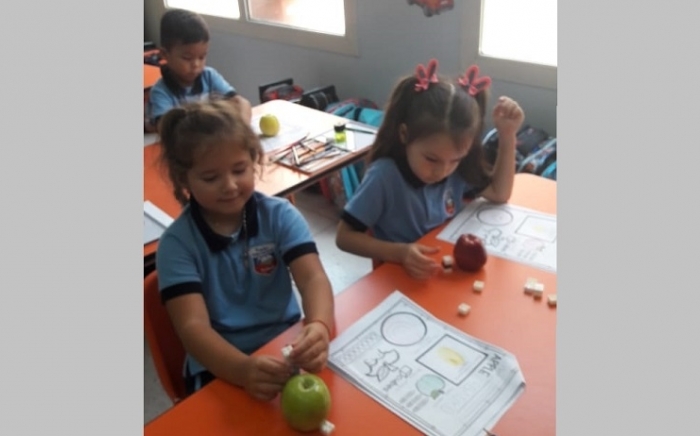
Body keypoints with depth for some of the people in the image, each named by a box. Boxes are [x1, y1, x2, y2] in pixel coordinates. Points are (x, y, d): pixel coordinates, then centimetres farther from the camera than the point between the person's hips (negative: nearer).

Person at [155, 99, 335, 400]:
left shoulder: (280, 215, -4)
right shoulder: (176, 243, -9)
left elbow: (312, 277, -15)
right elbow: (193, 326, -18)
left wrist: (319, 326, -37)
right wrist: (245, 371, -37)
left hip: (287, 349, 2)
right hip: (220, 367, -2)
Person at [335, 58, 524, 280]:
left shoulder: (459, 169, -5)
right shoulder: (384, 176, -20)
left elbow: (499, 194, 7)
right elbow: (344, 237, -16)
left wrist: (507, 136, -3)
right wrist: (399, 252, -30)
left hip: (450, 270, 5)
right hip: (400, 278, -4)